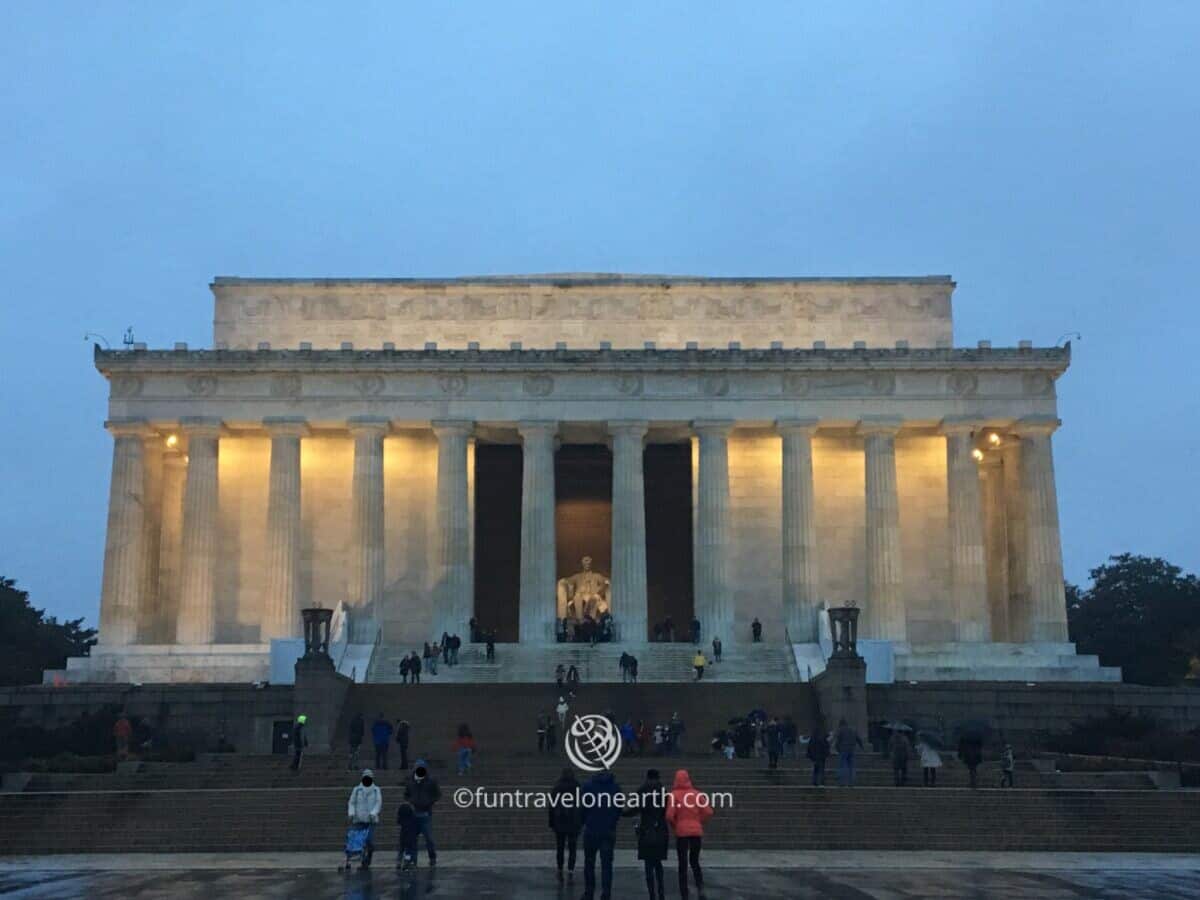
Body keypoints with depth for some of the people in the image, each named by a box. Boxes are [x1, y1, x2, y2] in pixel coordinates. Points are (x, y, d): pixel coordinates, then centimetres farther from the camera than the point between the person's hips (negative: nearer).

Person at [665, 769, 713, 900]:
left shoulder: (674, 794, -7)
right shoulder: (697, 794, 1)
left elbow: (669, 816, -14)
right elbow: (708, 812, -3)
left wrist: (674, 826, 5)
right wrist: (699, 822, 12)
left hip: (681, 832, -2)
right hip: (696, 831, 2)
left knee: (683, 865, 7)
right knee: (694, 861, 18)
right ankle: (700, 887, -5)